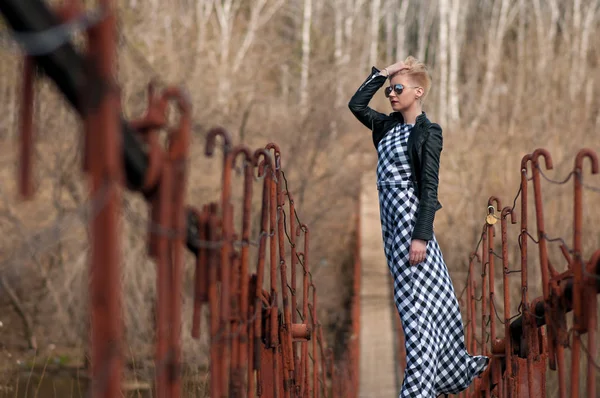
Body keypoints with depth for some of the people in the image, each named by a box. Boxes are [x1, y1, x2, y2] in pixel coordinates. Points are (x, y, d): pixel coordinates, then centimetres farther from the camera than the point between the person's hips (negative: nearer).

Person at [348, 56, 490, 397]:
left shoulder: (428, 133, -9)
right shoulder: (389, 125, 11)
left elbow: (429, 188, -14)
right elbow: (356, 104, 14)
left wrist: (421, 235, -20)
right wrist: (382, 73, 8)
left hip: (410, 216, -8)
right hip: (390, 215, 8)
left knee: (418, 303, -6)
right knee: (433, 298, 15)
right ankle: (459, 368, 25)